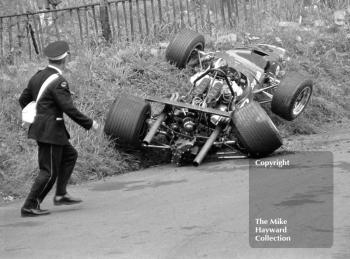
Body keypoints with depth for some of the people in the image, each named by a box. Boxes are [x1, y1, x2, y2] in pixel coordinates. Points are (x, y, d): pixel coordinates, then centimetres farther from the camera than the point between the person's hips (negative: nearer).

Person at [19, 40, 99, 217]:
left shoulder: (38, 76, 6)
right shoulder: (58, 82, -21)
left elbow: (23, 100, 14)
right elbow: (70, 109, -22)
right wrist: (90, 124, -11)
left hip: (40, 127, 9)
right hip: (50, 131, -9)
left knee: (70, 155, 21)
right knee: (49, 172, -1)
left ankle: (61, 195, 21)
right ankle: (29, 207, 2)